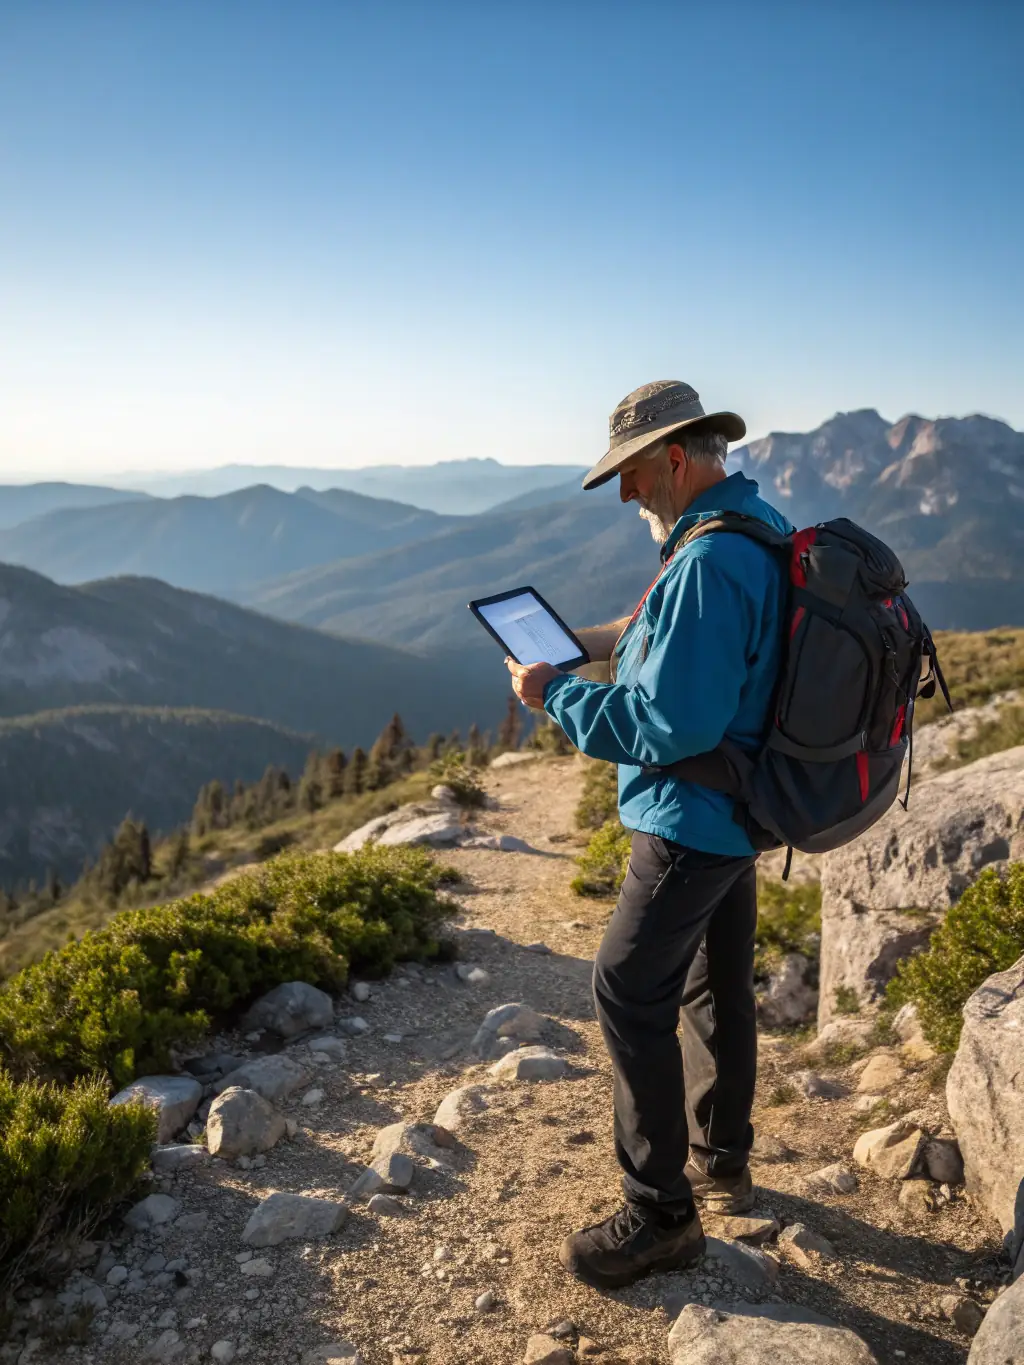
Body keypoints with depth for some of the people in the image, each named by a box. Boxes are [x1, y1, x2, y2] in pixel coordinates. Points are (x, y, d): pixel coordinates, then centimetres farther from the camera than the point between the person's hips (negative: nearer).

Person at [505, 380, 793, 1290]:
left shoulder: (708, 564, -26)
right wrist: (618, 641, 10)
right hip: (742, 809, 11)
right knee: (718, 985, 20)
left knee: (631, 995, -2)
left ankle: (660, 1214, 10)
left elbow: (671, 725, -28)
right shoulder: (761, 530, 8)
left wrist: (557, 695, -18)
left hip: (691, 821, -10)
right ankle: (722, 1164, 37)